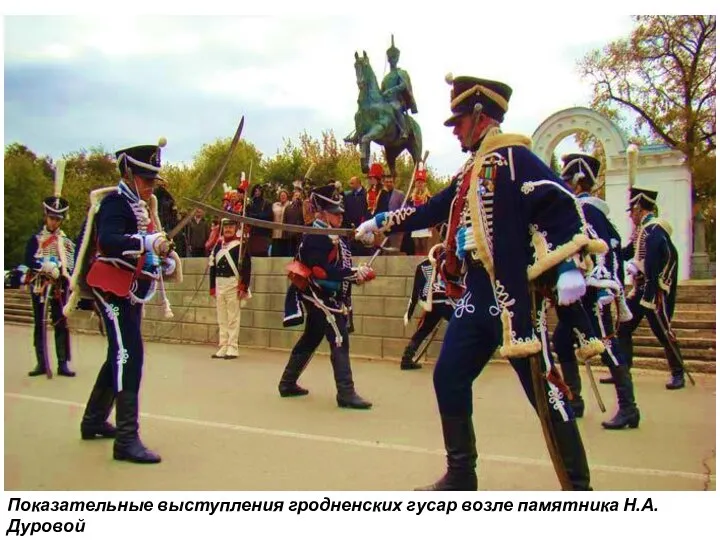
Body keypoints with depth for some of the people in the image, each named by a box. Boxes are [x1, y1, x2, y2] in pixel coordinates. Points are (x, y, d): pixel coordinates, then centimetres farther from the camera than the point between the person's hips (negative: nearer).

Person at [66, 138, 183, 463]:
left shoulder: (143, 206, 18)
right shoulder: (115, 203, -11)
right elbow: (107, 240, -29)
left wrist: (165, 261, 1)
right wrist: (148, 242, -40)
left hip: (132, 290, 10)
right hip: (113, 289, -10)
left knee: (120, 355, 18)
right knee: (129, 355, -16)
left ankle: (94, 421, 34)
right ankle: (127, 439, -15)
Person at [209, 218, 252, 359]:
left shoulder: (240, 245, -5)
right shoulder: (218, 244, 14)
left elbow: (247, 267, -10)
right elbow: (213, 266, 16)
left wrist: (244, 287, -14)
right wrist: (212, 287, 13)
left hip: (234, 285, -6)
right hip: (219, 285, 6)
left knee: (233, 317, -3)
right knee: (221, 319, 10)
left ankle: (232, 348, 2)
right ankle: (223, 347, 17)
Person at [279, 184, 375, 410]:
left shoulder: (336, 237, 15)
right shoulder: (316, 237, -16)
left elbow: (339, 266, 15)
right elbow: (321, 271, -26)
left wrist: (357, 274, -5)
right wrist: (355, 273, -27)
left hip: (330, 297, 10)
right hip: (320, 296, -10)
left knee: (310, 339, 17)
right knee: (339, 341, -13)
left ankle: (288, 383, 29)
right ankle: (346, 393, -12)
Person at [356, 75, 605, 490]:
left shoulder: (513, 158, -7)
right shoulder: (470, 172, 19)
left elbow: (562, 203, -16)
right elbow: (431, 211, 28)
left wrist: (570, 265, -25)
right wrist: (381, 223, 32)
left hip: (514, 296, -9)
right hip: (476, 296, 9)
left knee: (544, 388, -3)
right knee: (448, 378, 10)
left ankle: (578, 487, 13)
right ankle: (461, 476, 25)